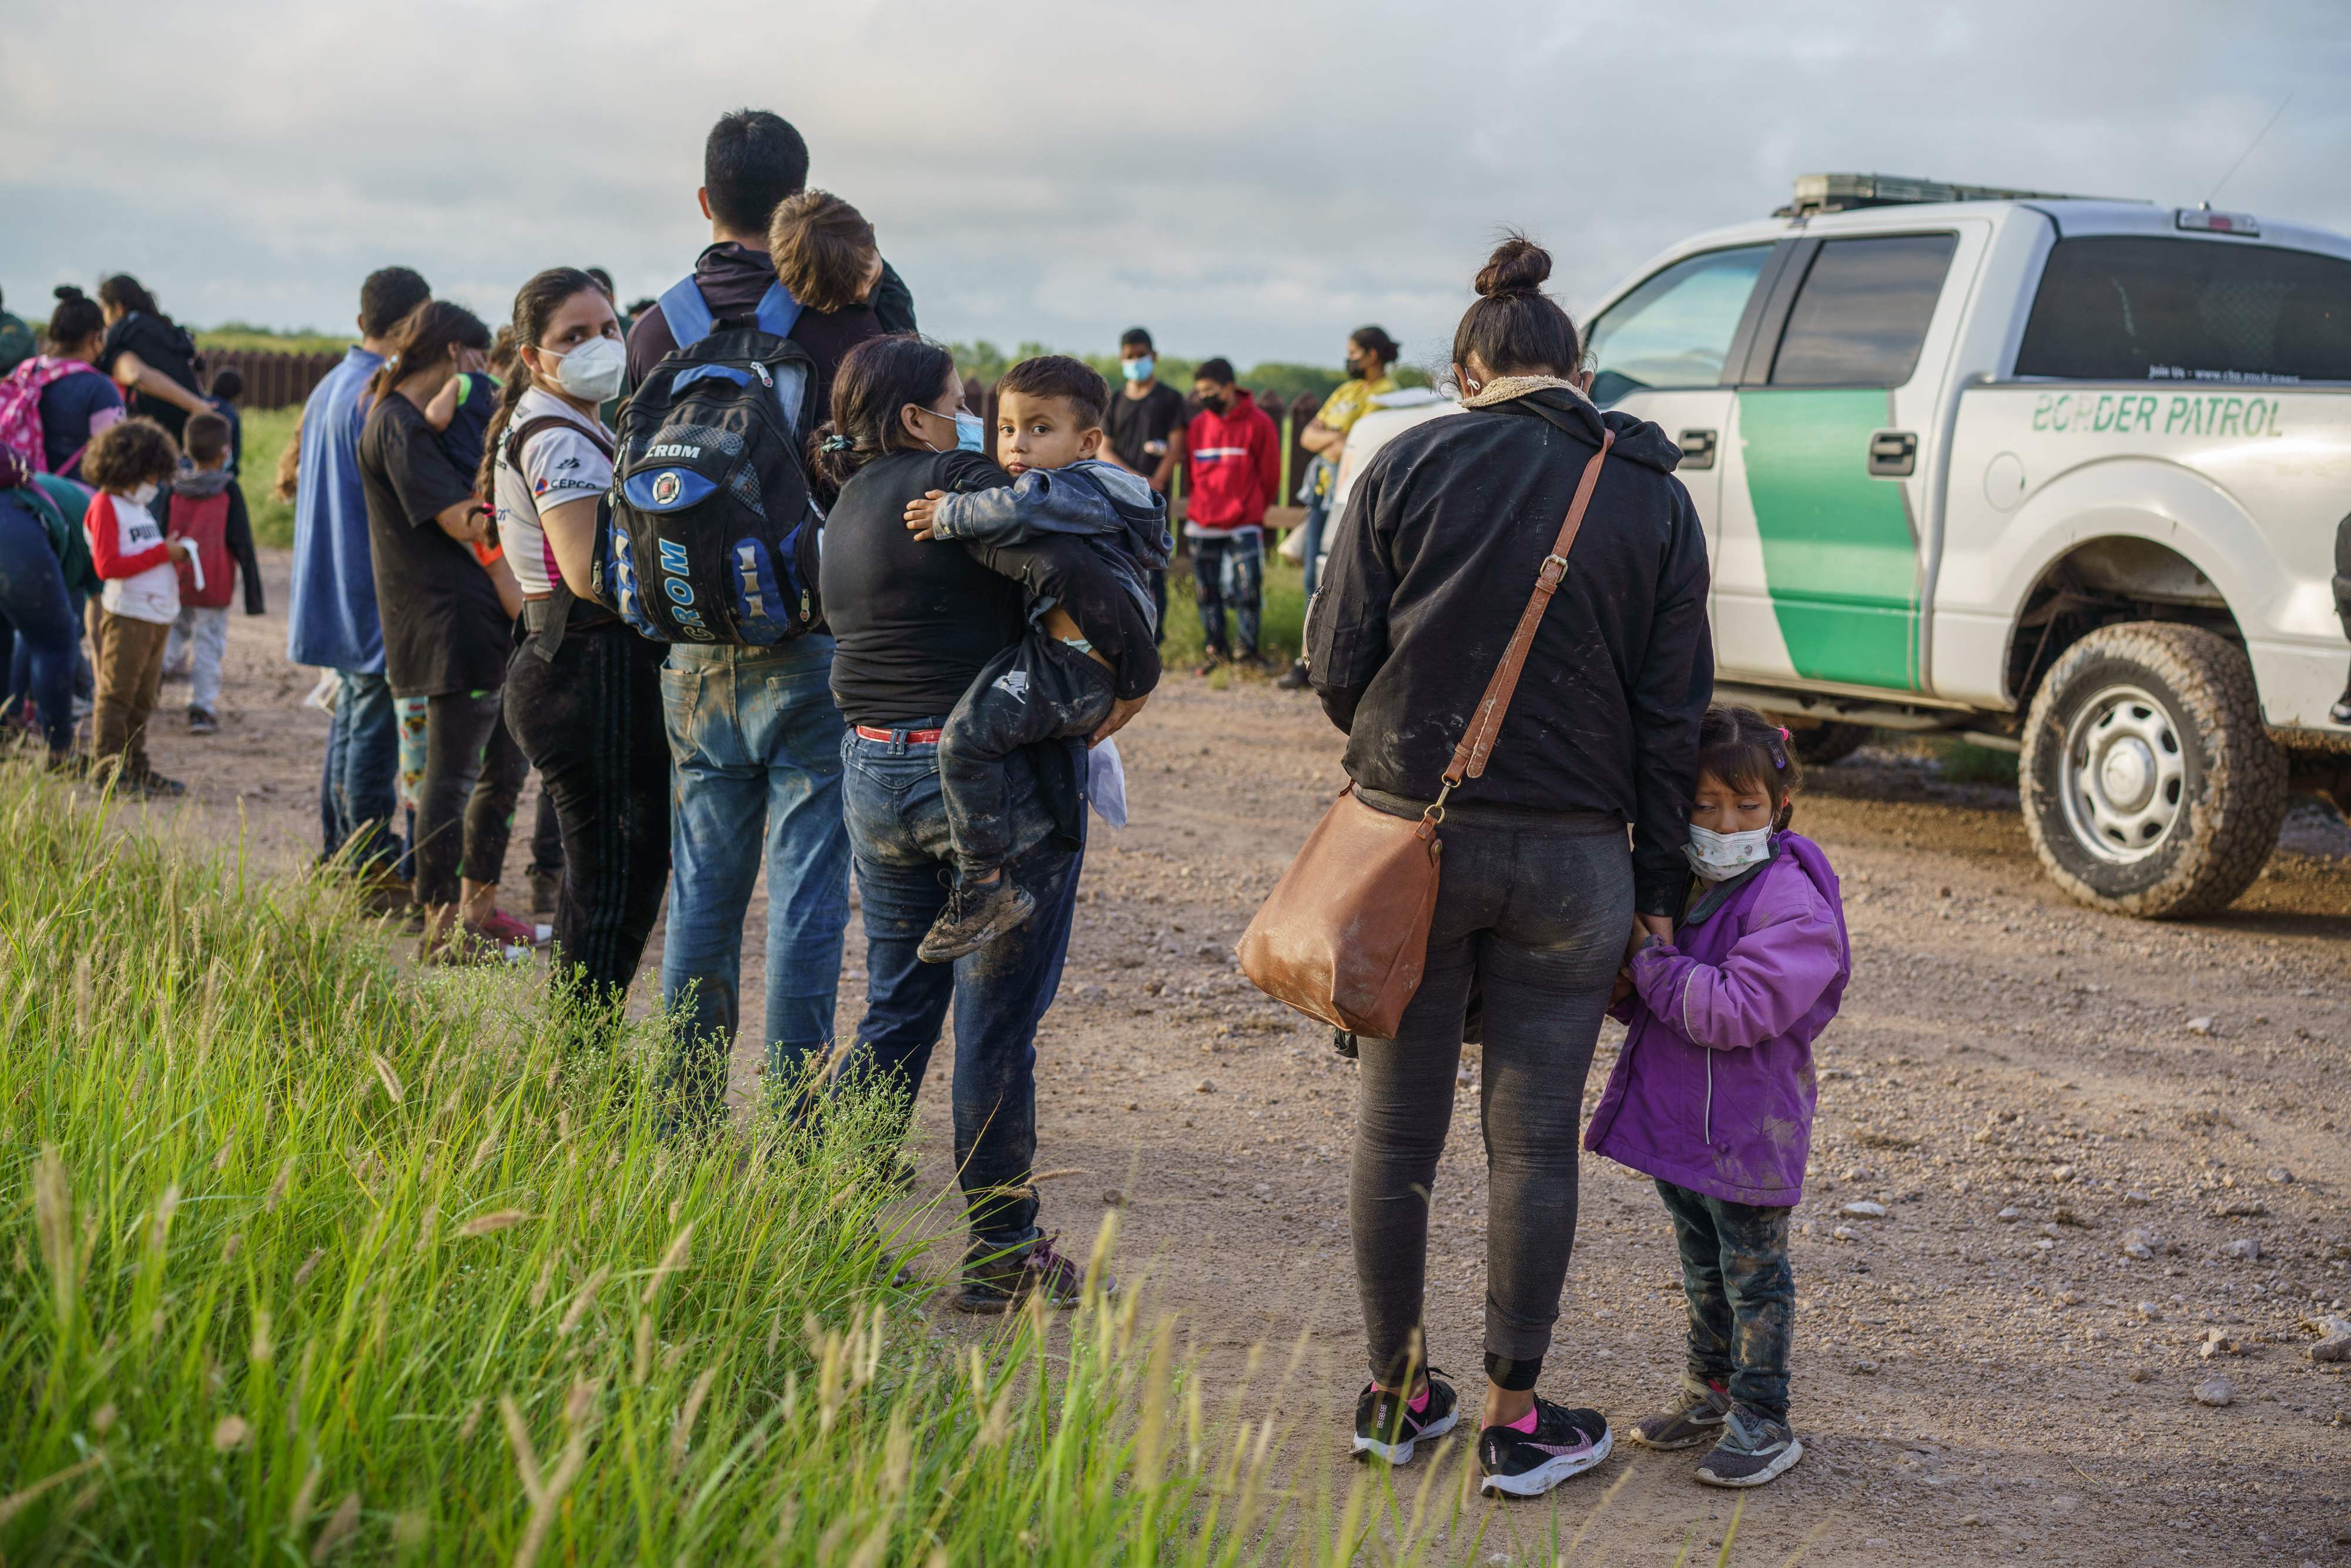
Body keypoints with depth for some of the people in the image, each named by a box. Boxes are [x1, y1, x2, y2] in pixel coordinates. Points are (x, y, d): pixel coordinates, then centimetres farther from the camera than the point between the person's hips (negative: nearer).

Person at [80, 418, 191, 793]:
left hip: (157, 617, 9)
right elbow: (107, 565, -18)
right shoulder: (106, 505, -8)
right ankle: (109, 766, -1)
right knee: (117, 694, -4)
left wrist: (175, 553, 9)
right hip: (126, 617, -9)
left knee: (143, 697, 12)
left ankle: (135, 766, 17)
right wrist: (162, 553, -15)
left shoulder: (138, 506, 20)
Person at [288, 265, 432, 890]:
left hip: (333, 592, 10)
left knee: (352, 717, 18)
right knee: (375, 729, -5)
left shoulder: (327, 388, 12)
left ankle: (338, 851, 25)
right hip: (376, 594, -10)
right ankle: (372, 870, -1)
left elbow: (303, 481, 22)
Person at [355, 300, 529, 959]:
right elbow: (464, 522, -18)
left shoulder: (416, 420, 19)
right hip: (448, 623, -10)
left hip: (482, 620, 10)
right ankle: (441, 928, 1)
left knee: (505, 764, 14)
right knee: (453, 776, -6)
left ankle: (478, 908, 24)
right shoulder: (398, 425, -13)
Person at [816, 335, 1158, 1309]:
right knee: (996, 1027, 2)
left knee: (895, 1012, 17)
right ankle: (1001, 1256, 10)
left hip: (876, 774, 7)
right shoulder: (955, 485, -13)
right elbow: (1068, 573, -25)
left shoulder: (847, 516, 14)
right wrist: (1138, 671, -13)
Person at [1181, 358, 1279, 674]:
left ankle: (1249, 652, 6)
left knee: (1246, 593, -3)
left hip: (1243, 527, -4)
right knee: (1207, 592, 7)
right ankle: (1217, 650, 16)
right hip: (1202, 528, 4)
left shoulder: (1257, 423, -5)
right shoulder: (1198, 425, 7)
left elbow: (1269, 476, 1)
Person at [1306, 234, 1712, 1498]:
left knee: (1396, 1131, 12)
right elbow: (1672, 716, 2)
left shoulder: (1409, 466, -2)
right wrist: (1657, 888, 7)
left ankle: (1395, 1394, 24)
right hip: (1571, 857, 1)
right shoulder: (1656, 500, 4)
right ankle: (1513, 1420, 15)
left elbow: (1337, 660, -2)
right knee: (1533, 1141, 8)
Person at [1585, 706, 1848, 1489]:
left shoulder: (1792, 903, -20)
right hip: (1676, 1120, 8)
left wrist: (1653, 960, -23)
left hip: (1746, 1133, -8)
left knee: (1753, 1273, 4)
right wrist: (1625, 986, -6)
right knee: (1701, 1263, 21)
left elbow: (1734, 1011, -29)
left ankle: (1761, 1419, 14)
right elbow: (1655, 1002, 17)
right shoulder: (1678, 886, 6)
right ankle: (1710, 1385, 37)